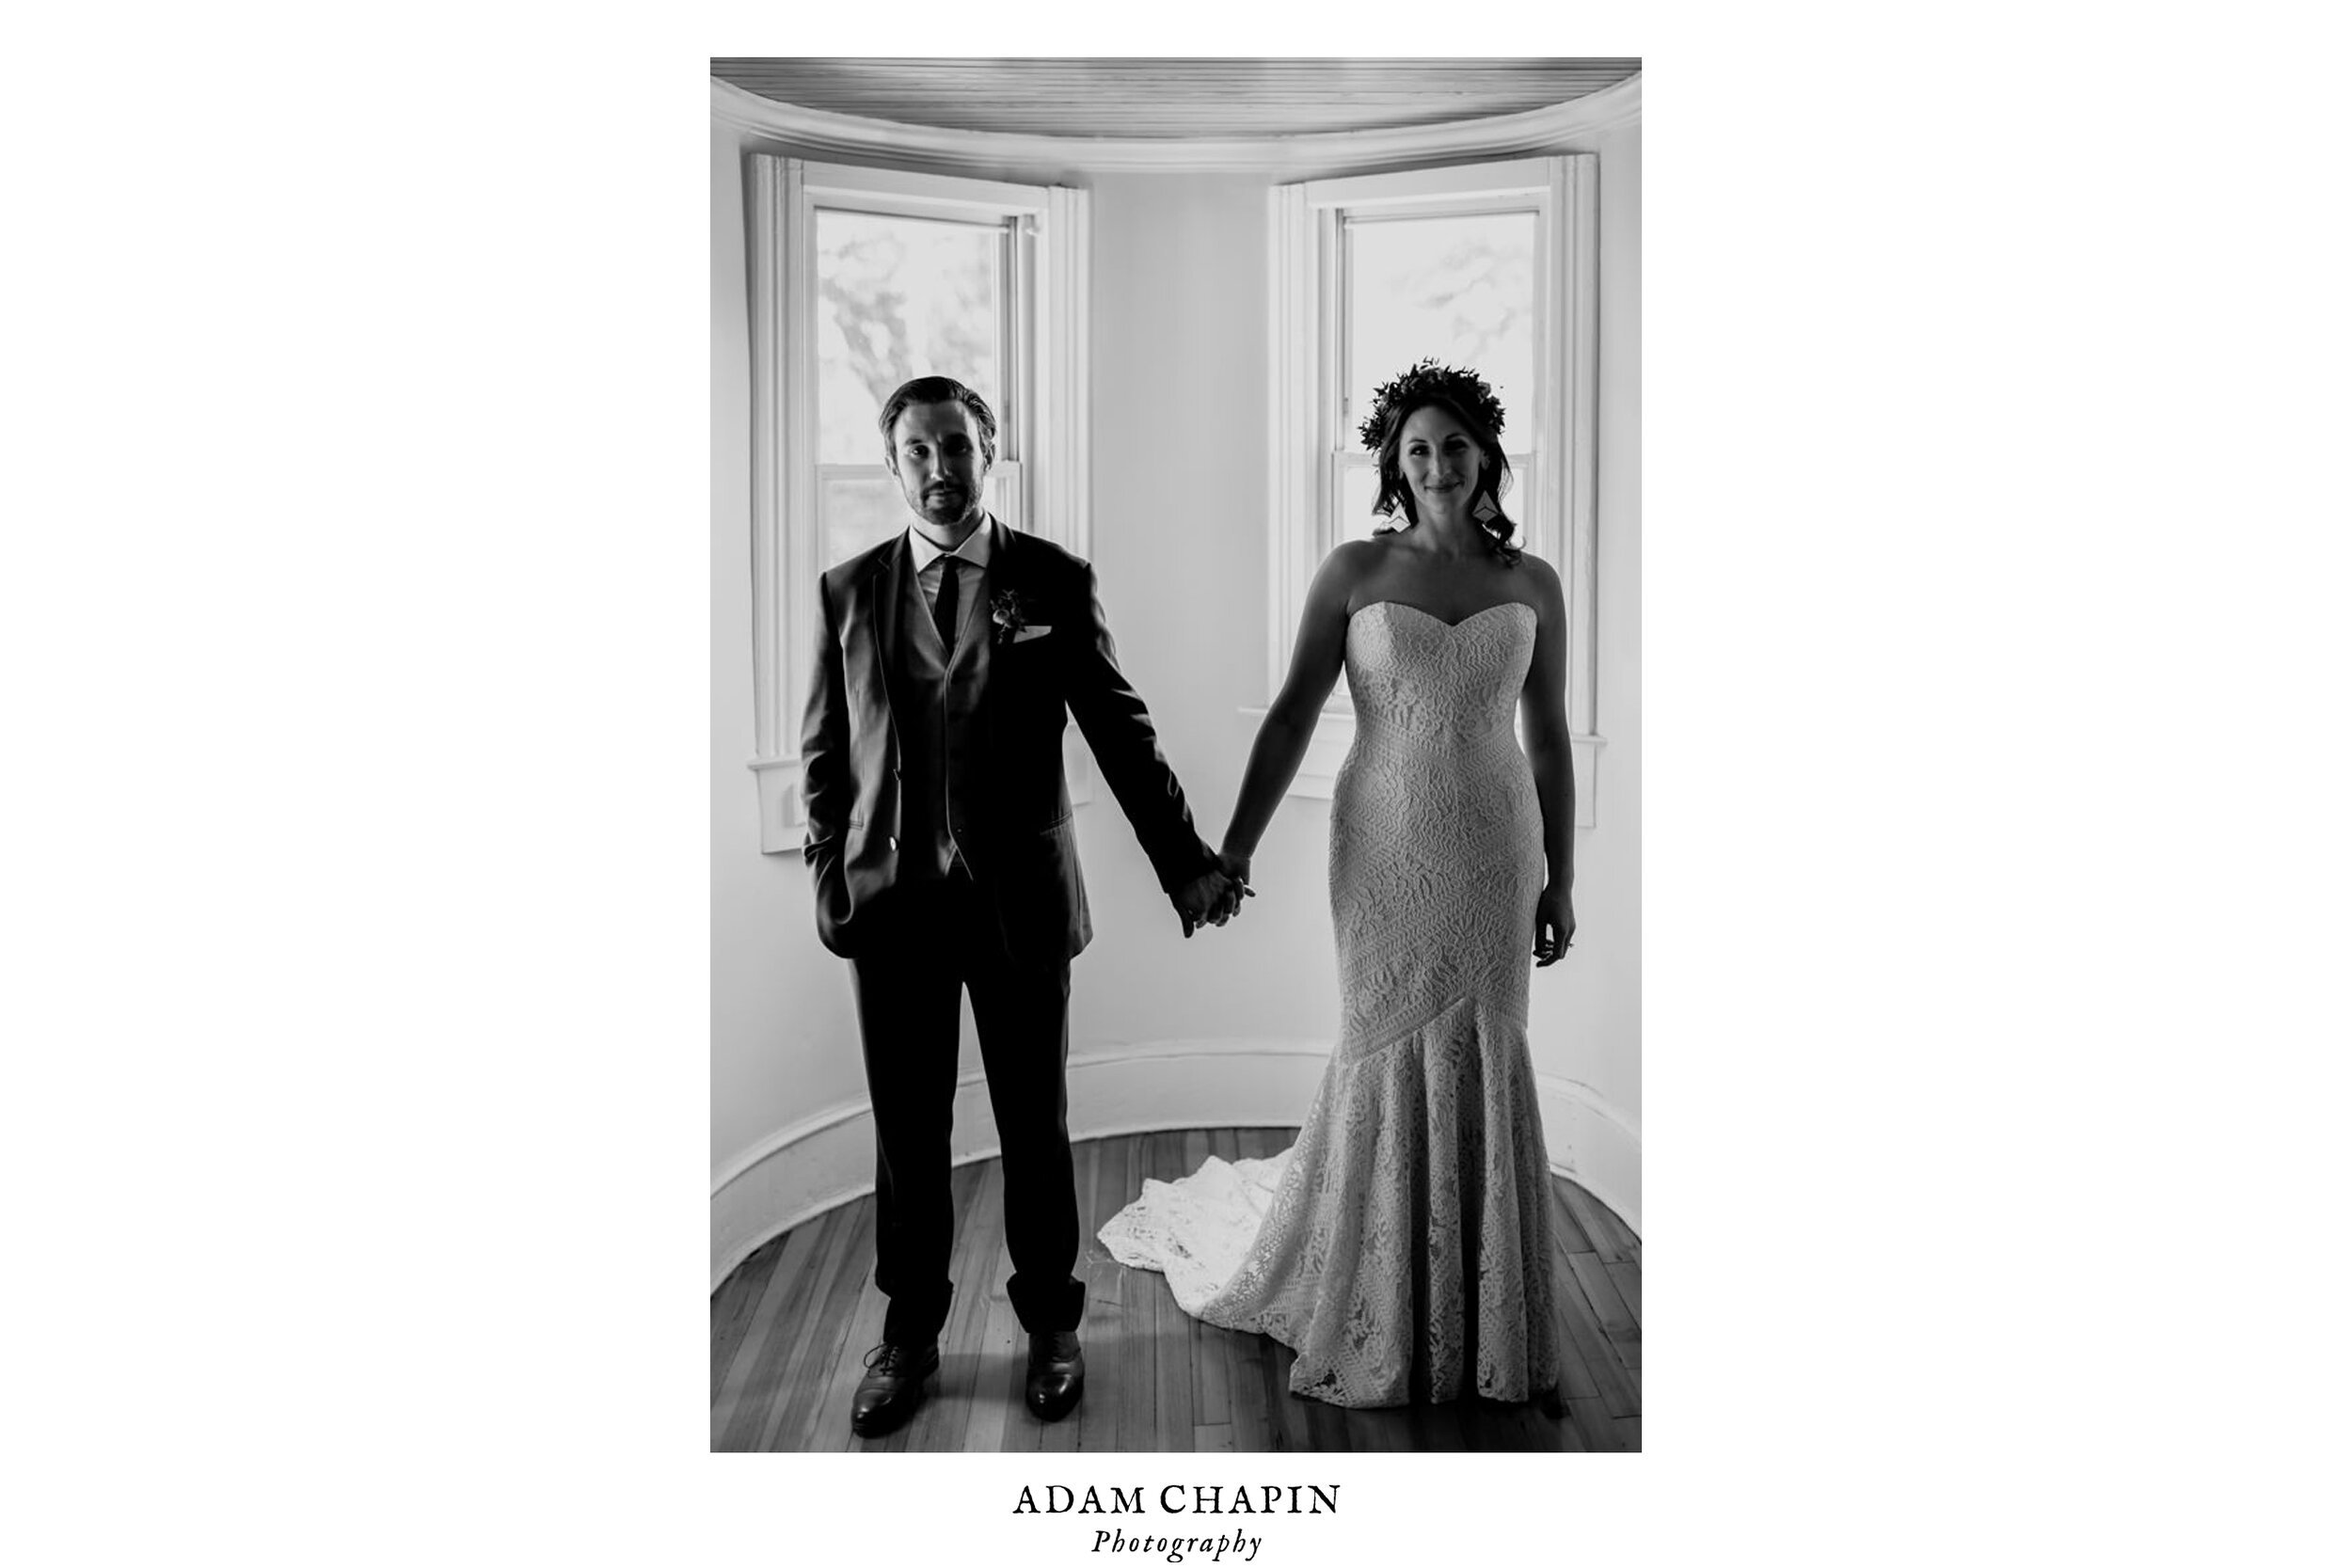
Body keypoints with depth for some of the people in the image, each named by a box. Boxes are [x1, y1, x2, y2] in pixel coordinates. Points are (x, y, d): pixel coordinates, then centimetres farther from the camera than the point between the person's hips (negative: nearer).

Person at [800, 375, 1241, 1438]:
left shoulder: (1054, 581, -1)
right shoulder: (847, 591, 4)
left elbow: (1121, 731, 0)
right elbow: (825, 752, 8)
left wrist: (1185, 862, -3)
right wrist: (830, 882, 1)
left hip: (1020, 901, -1)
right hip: (892, 904, 1)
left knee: (1034, 1128, 11)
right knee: (907, 1132, 11)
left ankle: (1051, 1325, 30)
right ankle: (909, 1334, 28)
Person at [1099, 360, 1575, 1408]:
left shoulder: (1532, 584, 5)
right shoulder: (1355, 571, -1)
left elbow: (1550, 740, 9)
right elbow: (1292, 715, -2)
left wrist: (1560, 881, 8)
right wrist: (1232, 849, -7)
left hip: (1496, 849, 2)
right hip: (1387, 846, -2)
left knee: (1484, 1064, 6)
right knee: (1388, 1058, 3)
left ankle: (1476, 1313, 24)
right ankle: (1379, 1317, 23)